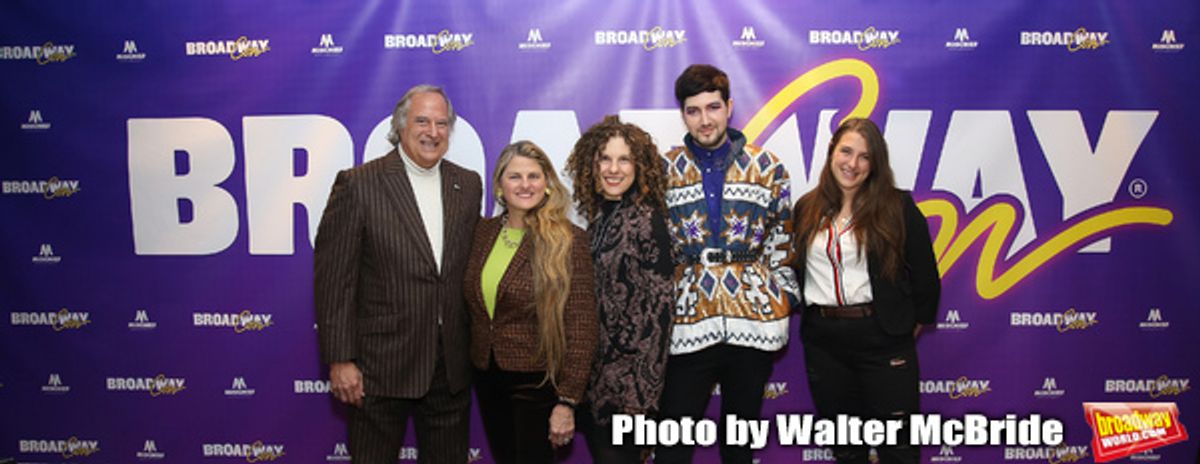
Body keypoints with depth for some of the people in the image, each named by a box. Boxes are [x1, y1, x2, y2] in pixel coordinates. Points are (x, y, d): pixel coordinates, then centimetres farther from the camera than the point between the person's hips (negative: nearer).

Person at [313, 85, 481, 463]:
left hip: (452, 368, 4)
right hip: (381, 366, -4)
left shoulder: (468, 185, 6)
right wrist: (339, 360, -11)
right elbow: (334, 278, -9)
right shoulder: (358, 185, -9)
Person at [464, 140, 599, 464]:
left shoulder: (567, 240, -14)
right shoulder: (484, 232, 2)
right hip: (487, 379, 5)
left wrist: (567, 400, -17)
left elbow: (581, 327, -15)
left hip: (539, 383, -5)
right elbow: (473, 306, 11)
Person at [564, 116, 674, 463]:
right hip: (596, 370, 7)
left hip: (628, 374, -6)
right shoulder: (597, 213, 6)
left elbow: (660, 302, -15)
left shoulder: (646, 218, -13)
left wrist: (645, 381, -17)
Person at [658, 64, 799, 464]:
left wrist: (783, 304, 4)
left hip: (756, 322, 1)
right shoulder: (665, 171, 3)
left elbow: (782, 245, 9)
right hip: (689, 325, 0)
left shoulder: (768, 168, 4)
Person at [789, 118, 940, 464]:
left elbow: (925, 276, -1)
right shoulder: (806, 209, 6)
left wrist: (912, 329, 3)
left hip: (882, 337, -3)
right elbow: (793, 269, 11)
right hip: (823, 341, 3)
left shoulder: (898, 207, -4)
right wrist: (808, 316, 7)